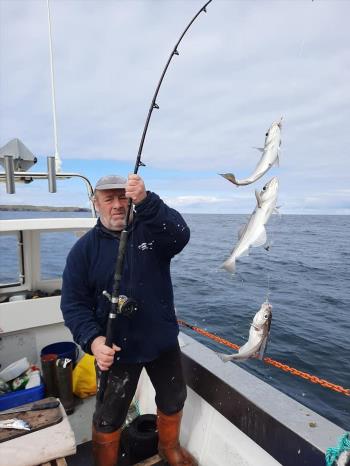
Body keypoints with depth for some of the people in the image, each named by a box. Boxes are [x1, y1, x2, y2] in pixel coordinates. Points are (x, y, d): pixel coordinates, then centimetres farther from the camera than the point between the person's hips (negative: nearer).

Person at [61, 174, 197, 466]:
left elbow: (180, 236, -28)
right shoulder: (84, 248, -7)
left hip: (163, 341, 3)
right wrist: (92, 339, -27)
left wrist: (146, 201, -43)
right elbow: (73, 303, -10)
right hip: (115, 349, -2)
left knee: (173, 400, 23)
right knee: (108, 419, 13)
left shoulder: (152, 230, -6)